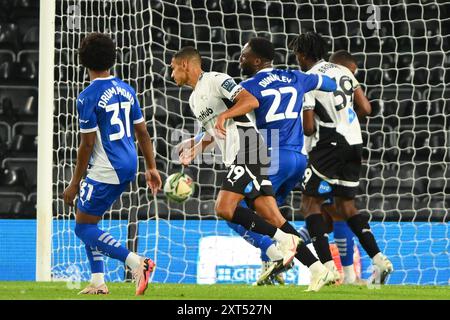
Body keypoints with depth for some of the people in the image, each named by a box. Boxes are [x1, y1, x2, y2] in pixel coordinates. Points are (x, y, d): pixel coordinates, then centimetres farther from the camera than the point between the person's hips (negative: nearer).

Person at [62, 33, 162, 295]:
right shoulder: (126, 90, 9)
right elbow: (143, 132, 12)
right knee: (89, 220, 20)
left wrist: (75, 185, -7)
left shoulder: (88, 97, -14)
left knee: (83, 227, -1)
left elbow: (87, 145, -14)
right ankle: (98, 282, 15)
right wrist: (152, 168, 21)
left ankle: (137, 263, -16)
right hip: (128, 166, 8)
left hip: (106, 171, -8)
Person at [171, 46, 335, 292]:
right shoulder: (194, 99, 23)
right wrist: (194, 151, 20)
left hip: (248, 152, -9)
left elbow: (251, 100, -17)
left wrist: (224, 114, -28)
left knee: (224, 208, -19)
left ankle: (283, 238, -12)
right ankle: (317, 268, -5)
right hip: (236, 159, 9)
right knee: (272, 217, -1)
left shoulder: (215, 80, -6)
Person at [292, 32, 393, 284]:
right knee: (346, 205, 17)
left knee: (310, 204, -1)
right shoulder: (344, 72, 12)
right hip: (355, 143, 7)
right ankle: (379, 260, 5)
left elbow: (308, 127, -10)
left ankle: (327, 265, -15)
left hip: (330, 147, -7)